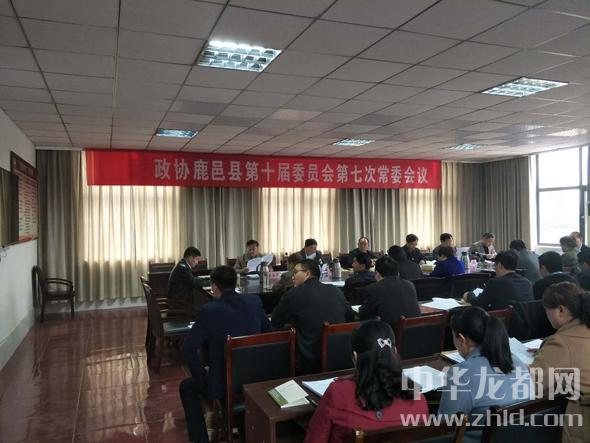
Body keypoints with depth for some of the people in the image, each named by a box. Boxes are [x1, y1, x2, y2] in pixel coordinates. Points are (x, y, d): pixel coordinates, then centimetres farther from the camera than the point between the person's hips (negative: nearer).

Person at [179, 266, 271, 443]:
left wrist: (202, 377, -4)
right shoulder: (255, 302, -6)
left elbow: (188, 348, -16)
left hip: (225, 384, -5)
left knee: (186, 387, 23)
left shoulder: (210, 310, -19)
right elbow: (267, 331, 9)